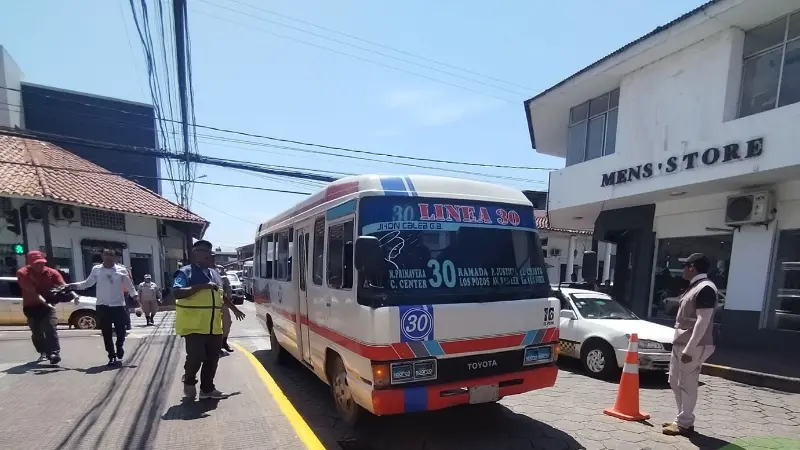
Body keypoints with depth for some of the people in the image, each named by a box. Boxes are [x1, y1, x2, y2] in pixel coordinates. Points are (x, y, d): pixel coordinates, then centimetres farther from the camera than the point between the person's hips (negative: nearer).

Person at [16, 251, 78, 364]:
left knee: (50, 328, -16)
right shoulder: (22, 273, -14)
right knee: (36, 332, 10)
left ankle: (55, 353, -19)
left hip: (47, 305, -1)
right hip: (31, 307, 1)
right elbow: (32, 291, -26)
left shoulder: (51, 272, -10)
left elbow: (64, 286, -22)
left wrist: (74, 295, -41)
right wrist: (44, 302, -39)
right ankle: (44, 352, 27)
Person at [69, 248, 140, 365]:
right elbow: (88, 283, 11)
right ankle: (112, 356, 15)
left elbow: (129, 285, 4)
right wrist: (75, 285, -3)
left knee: (121, 331, 5)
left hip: (119, 305, -1)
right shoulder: (96, 269, 2)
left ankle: (119, 347, 35)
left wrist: (135, 296, -4)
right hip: (103, 306, 1)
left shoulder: (121, 270, 0)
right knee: (106, 333, 4)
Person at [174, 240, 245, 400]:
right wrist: (202, 286, -23)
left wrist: (234, 308, 36)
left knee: (212, 358, 8)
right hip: (194, 325, -6)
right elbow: (177, 293, -19)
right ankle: (189, 382, 23)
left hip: (214, 326, 7)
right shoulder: (186, 272, -5)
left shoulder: (214, 274, 17)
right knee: (196, 356, -7)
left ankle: (207, 389, 22)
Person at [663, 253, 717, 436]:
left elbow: (703, 321, -22)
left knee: (687, 384, -1)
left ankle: (685, 424, 10)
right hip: (680, 343, 10)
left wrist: (690, 348, -23)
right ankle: (681, 418, 26)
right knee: (675, 381, 16)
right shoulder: (694, 286, 14)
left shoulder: (705, 288, -17)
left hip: (694, 346, -10)